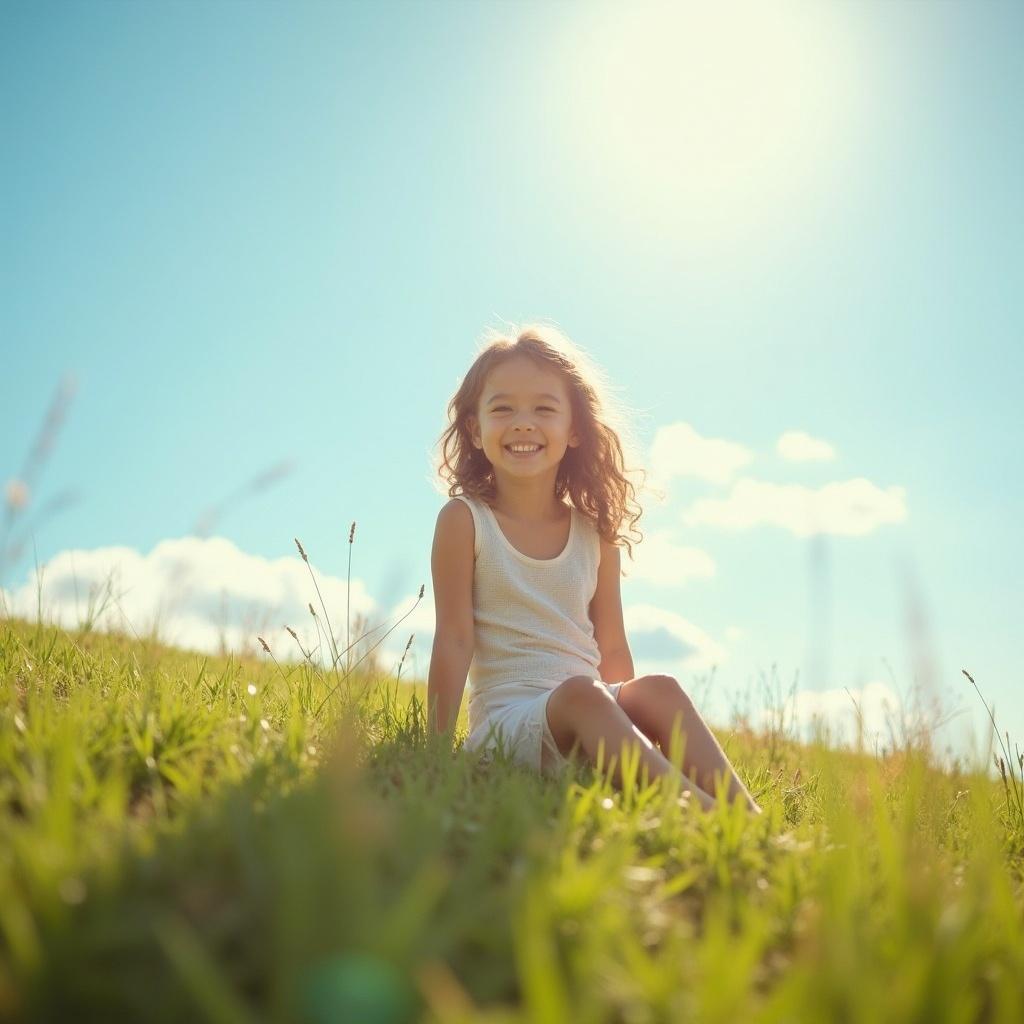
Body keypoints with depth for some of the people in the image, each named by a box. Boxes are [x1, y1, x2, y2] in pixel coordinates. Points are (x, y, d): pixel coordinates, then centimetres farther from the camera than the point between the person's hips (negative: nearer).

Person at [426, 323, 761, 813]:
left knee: (658, 689, -26)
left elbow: (612, 651, 12)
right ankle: (700, 812, -50)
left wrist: (631, 721, 5)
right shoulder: (464, 520, -1)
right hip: (506, 721, -4)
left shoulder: (594, 533, 10)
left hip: (590, 718, 4)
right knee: (581, 694, -34)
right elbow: (454, 641, -5)